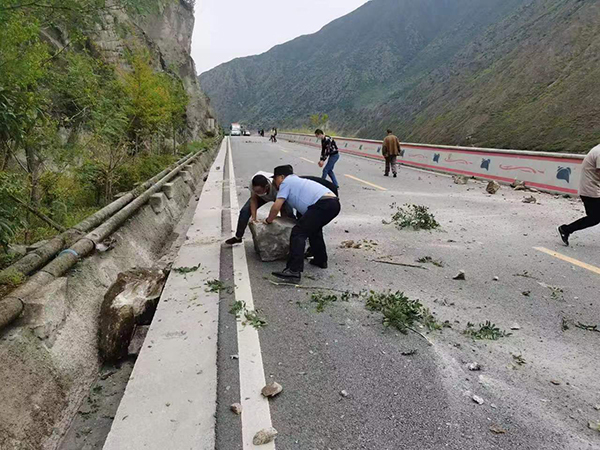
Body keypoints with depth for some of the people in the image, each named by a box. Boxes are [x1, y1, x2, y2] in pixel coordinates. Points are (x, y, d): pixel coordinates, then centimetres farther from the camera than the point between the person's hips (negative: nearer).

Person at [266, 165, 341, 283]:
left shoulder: (286, 182, 9)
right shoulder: (297, 180, 35)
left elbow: (276, 206, 2)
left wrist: (269, 220, 17)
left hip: (322, 204, -9)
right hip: (334, 203, 9)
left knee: (298, 233, -11)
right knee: (314, 229, 31)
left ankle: (294, 271, -19)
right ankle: (321, 260, 37)